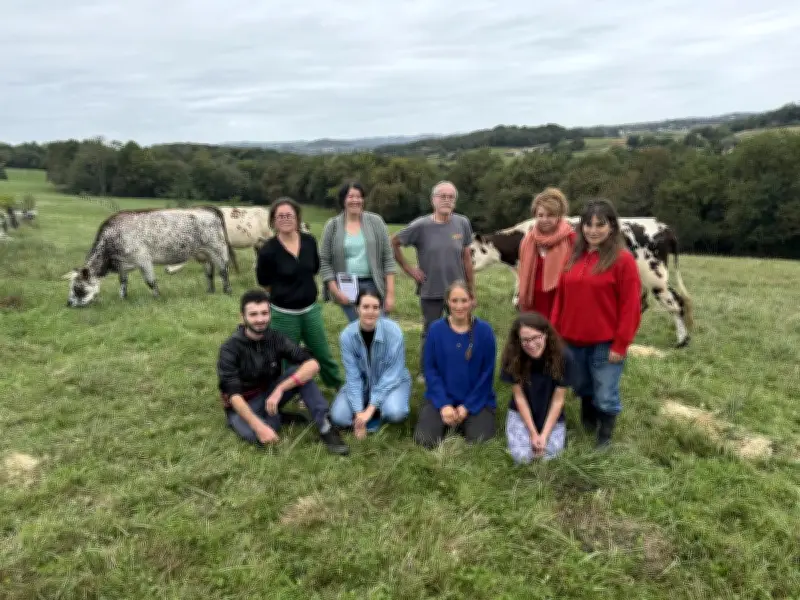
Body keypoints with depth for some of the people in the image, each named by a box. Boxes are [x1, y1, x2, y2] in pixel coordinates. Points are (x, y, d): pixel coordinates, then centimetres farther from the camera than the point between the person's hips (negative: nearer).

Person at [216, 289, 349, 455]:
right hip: (243, 405, -3)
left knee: (302, 371, -21)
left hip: (270, 394, 3)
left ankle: (325, 428, -20)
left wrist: (280, 389, -32)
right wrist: (259, 426, -38)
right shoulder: (230, 348, -20)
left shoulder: (276, 338, -10)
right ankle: (278, 416, -4)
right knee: (258, 436, -37)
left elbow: (313, 364, -21)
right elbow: (233, 394, -26)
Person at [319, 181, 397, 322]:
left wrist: (390, 293, -2)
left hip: (373, 284, 0)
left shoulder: (375, 222, 5)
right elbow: (324, 261, 4)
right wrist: (336, 291, -6)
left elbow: (388, 257, 4)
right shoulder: (332, 226, 5)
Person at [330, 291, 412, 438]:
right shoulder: (347, 335, -19)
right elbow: (353, 376, -16)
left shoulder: (393, 331, -26)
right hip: (362, 382, 2)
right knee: (338, 417, -19)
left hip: (392, 382, -2)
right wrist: (359, 412, -25)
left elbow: (392, 374, -23)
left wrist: (371, 408, -26)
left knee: (394, 413, -32)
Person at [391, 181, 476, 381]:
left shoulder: (462, 224, -4)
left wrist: (472, 291, 5)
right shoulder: (421, 225, -11)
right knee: (430, 333, 12)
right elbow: (393, 243, -1)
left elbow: (466, 258, 3)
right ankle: (425, 373, 29)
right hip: (430, 291, -2)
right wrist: (408, 269, -5)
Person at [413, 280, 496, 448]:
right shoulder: (436, 329, -6)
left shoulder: (484, 330, -8)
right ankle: (446, 420, 13)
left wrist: (467, 406, -10)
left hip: (477, 399, 0)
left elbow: (487, 373, -5)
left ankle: (466, 420, 12)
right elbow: (430, 369, -3)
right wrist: (443, 404, -12)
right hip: (442, 397, 1)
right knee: (424, 440, -17)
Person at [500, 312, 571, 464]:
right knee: (522, 457, -18)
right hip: (521, 413, 0)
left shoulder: (562, 356, -22)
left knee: (549, 456, -18)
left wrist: (544, 435, -18)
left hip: (552, 415, 0)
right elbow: (519, 396, -12)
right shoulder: (512, 357, -20)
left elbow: (558, 399, -14)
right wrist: (533, 433, -14)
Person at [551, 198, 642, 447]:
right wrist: (555, 332, 7)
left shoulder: (623, 259, -10)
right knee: (582, 388, 21)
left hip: (606, 343, -5)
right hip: (573, 339, 5)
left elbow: (630, 306, -11)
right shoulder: (574, 256, 8)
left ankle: (604, 440, 23)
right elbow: (561, 298, 10)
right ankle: (587, 427, 42)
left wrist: (621, 344, -13)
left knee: (605, 396, 5)